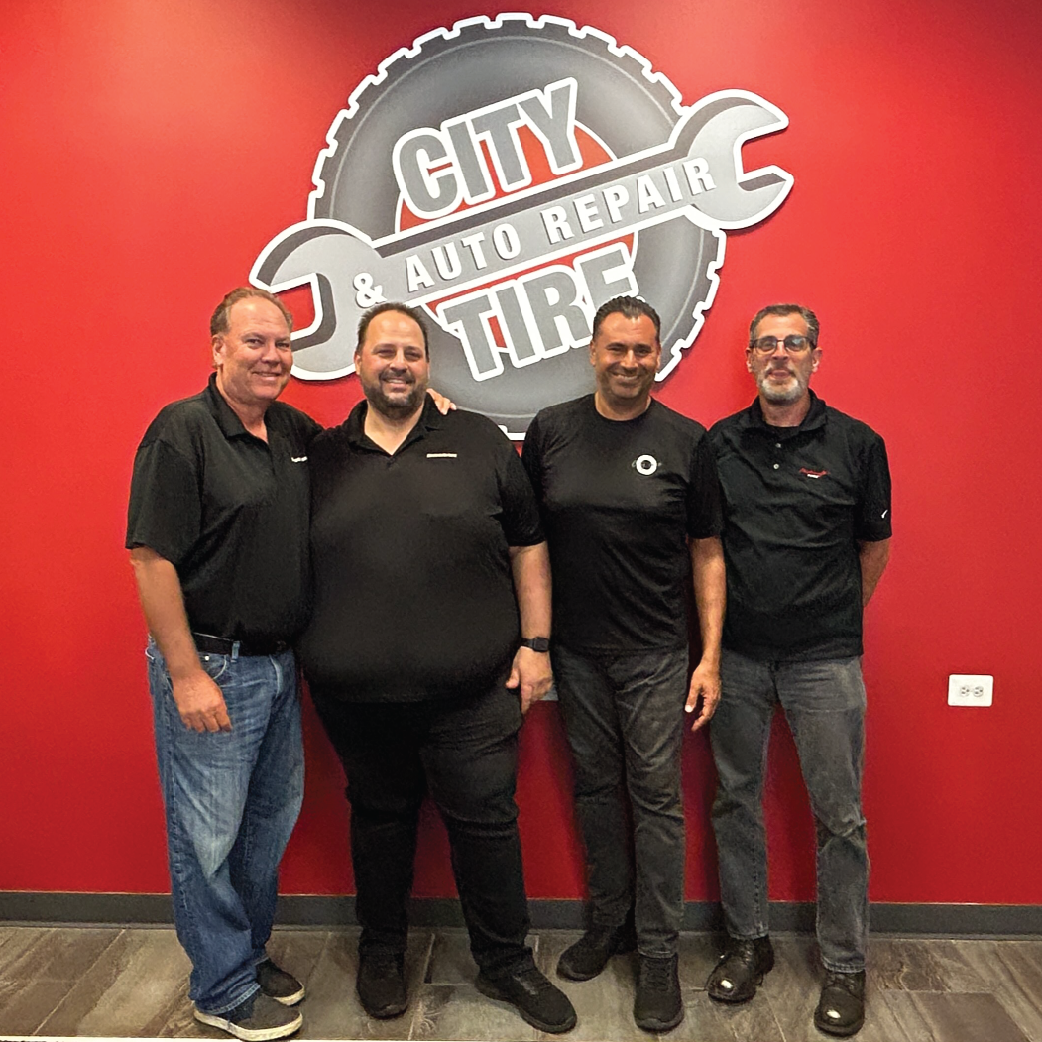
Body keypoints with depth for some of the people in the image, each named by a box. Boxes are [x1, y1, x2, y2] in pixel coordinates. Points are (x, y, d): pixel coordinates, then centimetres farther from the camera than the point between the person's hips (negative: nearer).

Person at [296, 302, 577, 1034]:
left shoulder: (481, 443, 2)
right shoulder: (323, 455, 7)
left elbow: (527, 546, 3)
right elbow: (299, 565, 12)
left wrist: (535, 643, -2)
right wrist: (313, 660, 9)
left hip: (471, 692, -1)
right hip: (356, 693, 2)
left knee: (487, 822, 9)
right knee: (380, 818, 18)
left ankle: (507, 963, 32)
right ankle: (381, 953, 42)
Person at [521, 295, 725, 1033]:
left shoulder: (686, 441, -3)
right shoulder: (551, 431, 1)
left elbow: (707, 553, -1)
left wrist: (711, 657, -4)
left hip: (656, 653, -2)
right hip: (576, 650, 2)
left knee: (656, 797, 5)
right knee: (595, 787, 15)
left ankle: (659, 952, 22)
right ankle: (610, 919, 35)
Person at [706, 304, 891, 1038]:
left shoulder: (856, 443, -2)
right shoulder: (719, 443, 2)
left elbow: (875, 544, 7)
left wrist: (837, 617, 9)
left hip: (825, 659, -1)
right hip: (736, 653, 2)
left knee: (840, 815, 7)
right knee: (737, 800, 12)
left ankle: (845, 964, 27)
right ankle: (748, 941, 31)